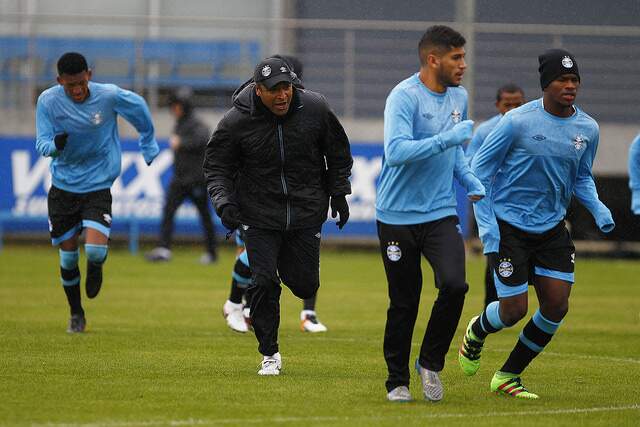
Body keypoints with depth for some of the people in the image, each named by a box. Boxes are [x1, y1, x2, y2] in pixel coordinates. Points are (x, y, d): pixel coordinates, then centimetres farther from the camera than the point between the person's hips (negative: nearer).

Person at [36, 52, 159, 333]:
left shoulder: (109, 96, -14)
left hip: (98, 184, -2)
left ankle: (95, 269, 21)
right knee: (68, 254, 6)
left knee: (96, 250, -18)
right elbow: (42, 144, -11)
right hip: (63, 186, 2)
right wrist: (55, 144, -36)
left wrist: (148, 145, 19)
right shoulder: (48, 101, -12)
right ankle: (76, 314, 28)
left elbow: (139, 108, 6)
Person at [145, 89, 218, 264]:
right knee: (168, 210, -8)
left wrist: (181, 143, -26)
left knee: (204, 214, 4)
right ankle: (164, 249, -15)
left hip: (197, 178, -8)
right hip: (180, 177, 8)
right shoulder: (179, 124, 15)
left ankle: (211, 253, 13)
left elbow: (204, 138, -29)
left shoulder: (196, 123, -11)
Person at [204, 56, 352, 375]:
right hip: (259, 216, -2)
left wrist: (339, 193, 8)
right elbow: (216, 166, -3)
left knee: (303, 285, 3)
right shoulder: (236, 121, -13)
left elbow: (338, 153, 10)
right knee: (264, 282, -11)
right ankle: (269, 354, 5)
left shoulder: (315, 109, -7)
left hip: (306, 213, 2)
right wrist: (224, 202, -18)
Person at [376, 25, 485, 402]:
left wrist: (470, 180, 8)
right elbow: (396, 152, -28)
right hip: (398, 216, -4)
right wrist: (446, 138, -30)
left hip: (441, 214, 4)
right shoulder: (404, 97, -14)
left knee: (454, 285, -17)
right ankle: (398, 382, 19)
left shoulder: (459, 97, 9)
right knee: (404, 303, 2)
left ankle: (431, 363, 3)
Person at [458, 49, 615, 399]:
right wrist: (486, 225, -12)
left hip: (552, 229, 5)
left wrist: (597, 207, -3)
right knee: (514, 310, -7)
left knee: (556, 307, -4)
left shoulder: (588, 129, 1)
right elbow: (479, 169, -7)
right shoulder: (518, 121, -15)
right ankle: (477, 332, 31)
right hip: (509, 226, -5)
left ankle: (508, 376, 15)